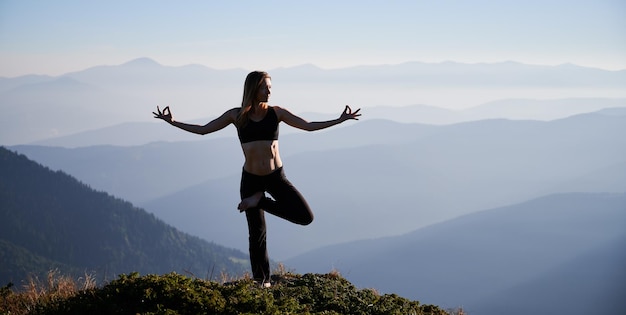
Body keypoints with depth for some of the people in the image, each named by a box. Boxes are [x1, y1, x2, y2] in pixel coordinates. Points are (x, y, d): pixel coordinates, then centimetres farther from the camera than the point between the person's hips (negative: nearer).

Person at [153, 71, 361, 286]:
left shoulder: (276, 113, -1)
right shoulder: (237, 115, -2)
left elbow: (309, 126, 1)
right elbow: (203, 130, 4)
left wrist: (340, 120, -6)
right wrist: (173, 122, -3)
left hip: (276, 176, 1)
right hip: (251, 179, -1)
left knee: (305, 217, -15)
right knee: (257, 233, 5)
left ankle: (260, 201, 4)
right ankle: (262, 281, 23)